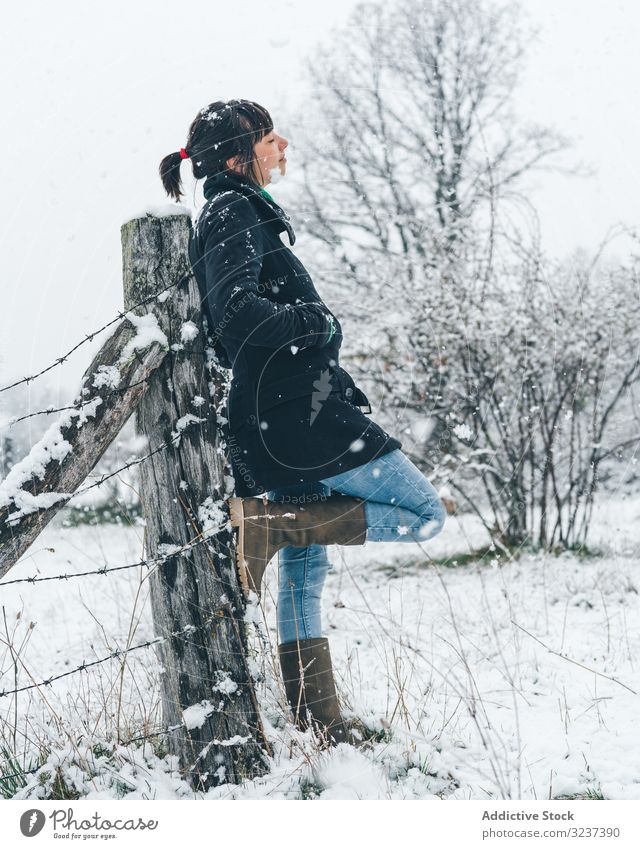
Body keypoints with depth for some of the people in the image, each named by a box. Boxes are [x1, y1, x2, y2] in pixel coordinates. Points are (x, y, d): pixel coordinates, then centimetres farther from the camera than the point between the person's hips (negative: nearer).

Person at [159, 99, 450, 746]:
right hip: (300, 414, -10)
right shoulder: (235, 214, -10)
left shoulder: (235, 214, 21)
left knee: (302, 571, 13)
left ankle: (322, 729, 20)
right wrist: (317, 321, -11)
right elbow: (237, 314, -25)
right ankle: (265, 519, -11)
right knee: (427, 515, -3)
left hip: (270, 425, 10)